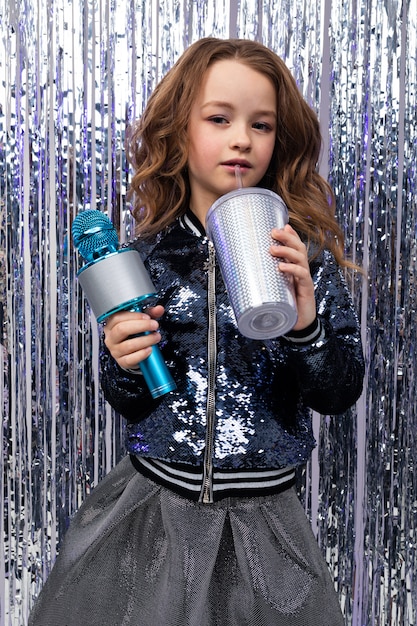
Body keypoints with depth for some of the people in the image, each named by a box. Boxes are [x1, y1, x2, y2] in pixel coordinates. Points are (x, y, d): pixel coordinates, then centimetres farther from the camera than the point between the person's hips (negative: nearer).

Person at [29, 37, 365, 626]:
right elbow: (128, 404, 7)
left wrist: (306, 324, -25)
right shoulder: (148, 257, -4)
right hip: (150, 506, 1)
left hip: (261, 525, -1)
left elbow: (341, 395, -8)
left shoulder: (305, 254, -6)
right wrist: (123, 366, -15)